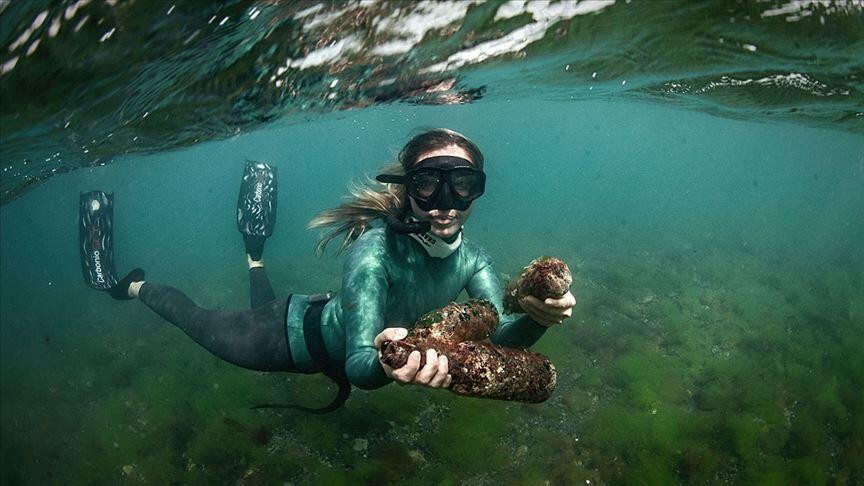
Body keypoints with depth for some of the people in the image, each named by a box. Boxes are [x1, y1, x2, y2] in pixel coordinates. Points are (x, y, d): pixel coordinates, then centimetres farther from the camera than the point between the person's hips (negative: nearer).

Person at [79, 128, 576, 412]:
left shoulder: (470, 258, -22)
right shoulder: (375, 250, -41)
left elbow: (502, 334, -28)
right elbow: (358, 367, -46)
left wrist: (538, 318, -50)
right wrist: (384, 363, -69)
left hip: (339, 343, 6)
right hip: (300, 334, -5)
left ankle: (255, 255, 52)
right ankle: (134, 285, 43)